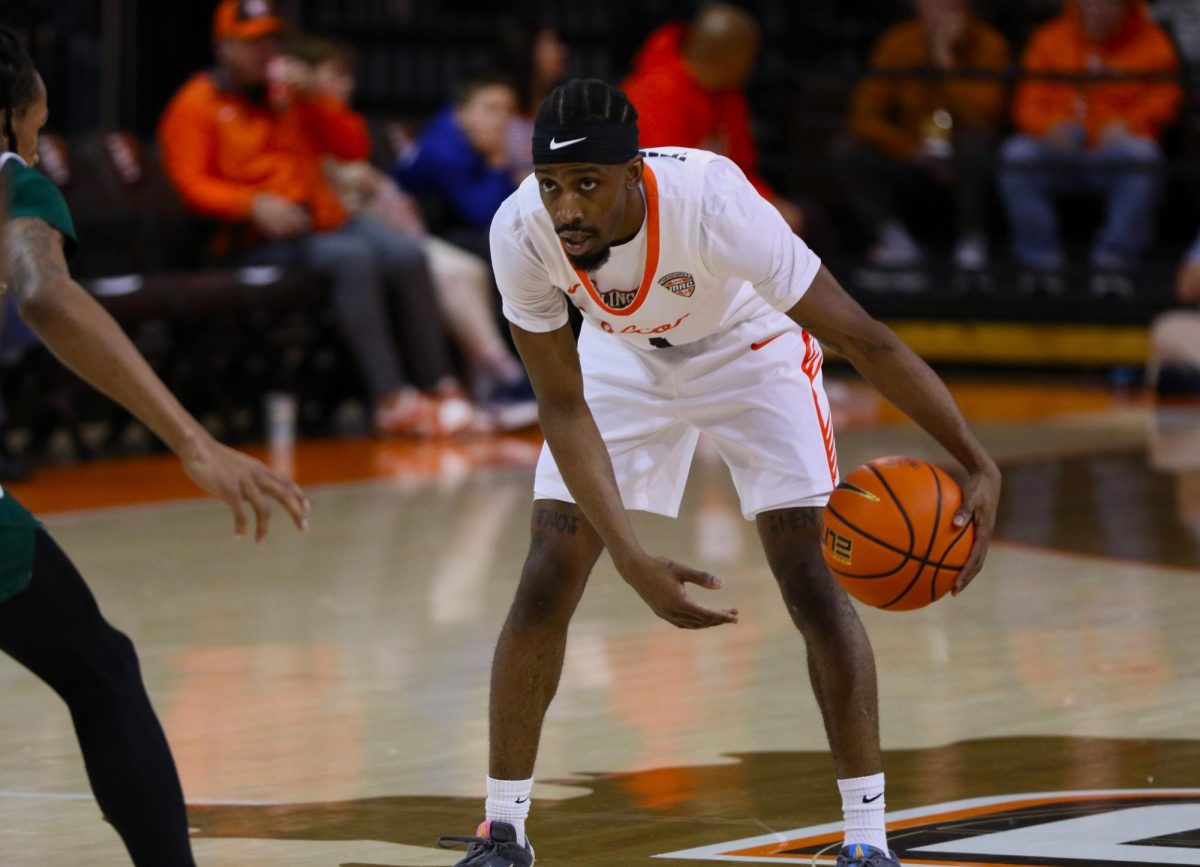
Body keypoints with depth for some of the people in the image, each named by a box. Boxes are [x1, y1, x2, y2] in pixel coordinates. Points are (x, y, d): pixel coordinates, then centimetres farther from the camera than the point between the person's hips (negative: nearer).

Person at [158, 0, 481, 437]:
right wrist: (255, 204, -23)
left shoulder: (291, 95, 20)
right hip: (258, 240, -6)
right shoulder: (196, 105, 4)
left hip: (328, 220, 6)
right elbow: (191, 183, -7)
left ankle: (439, 388, -21)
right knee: (353, 257, -32)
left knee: (407, 254, -20)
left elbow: (355, 148, 15)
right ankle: (390, 398, -37)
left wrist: (311, 101, 0)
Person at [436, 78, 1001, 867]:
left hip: (753, 350, -2)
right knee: (547, 582, -7)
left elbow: (862, 339, -34)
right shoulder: (521, 232, -32)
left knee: (811, 581, -14)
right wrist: (633, 560, -33)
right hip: (625, 360, 2)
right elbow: (564, 408, -23)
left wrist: (979, 464, -38)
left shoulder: (712, 204, -41)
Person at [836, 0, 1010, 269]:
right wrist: (917, 153, -21)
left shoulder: (987, 44, -12)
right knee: (849, 149, -22)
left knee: (976, 140, -36)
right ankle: (897, 241, -24)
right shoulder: (899, 42, -7)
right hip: (911, 156, 3)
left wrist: (947, 61, -29)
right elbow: (865, 116, -11)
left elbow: (982, 114, -25)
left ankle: (972, 241, -21)